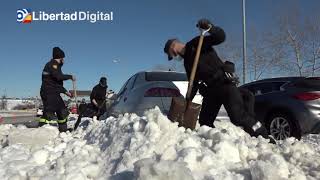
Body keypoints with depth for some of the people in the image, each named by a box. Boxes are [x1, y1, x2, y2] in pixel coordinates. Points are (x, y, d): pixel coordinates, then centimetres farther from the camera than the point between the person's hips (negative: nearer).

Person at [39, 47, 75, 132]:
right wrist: (70, 77, -10)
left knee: (62, 111, 13)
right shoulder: (52, 64, -6)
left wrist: (65, 92, 21)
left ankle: (63, 129, 21)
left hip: (54, 93, 10)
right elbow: (58, 76, -23)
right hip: (48, 93, -10)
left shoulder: (56, 66, 23)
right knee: (49, 112, -16)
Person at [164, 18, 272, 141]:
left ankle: (265, 140, -11)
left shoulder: (197, 44, 2)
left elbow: (220, 37, -10)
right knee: (204, 122, 3)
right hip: (210, 91, 8)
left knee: (239, 117, -19)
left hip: (224, 83, -8)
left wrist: (209, 27, -28)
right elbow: (194, 84, 19)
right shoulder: (187, 62, 21)